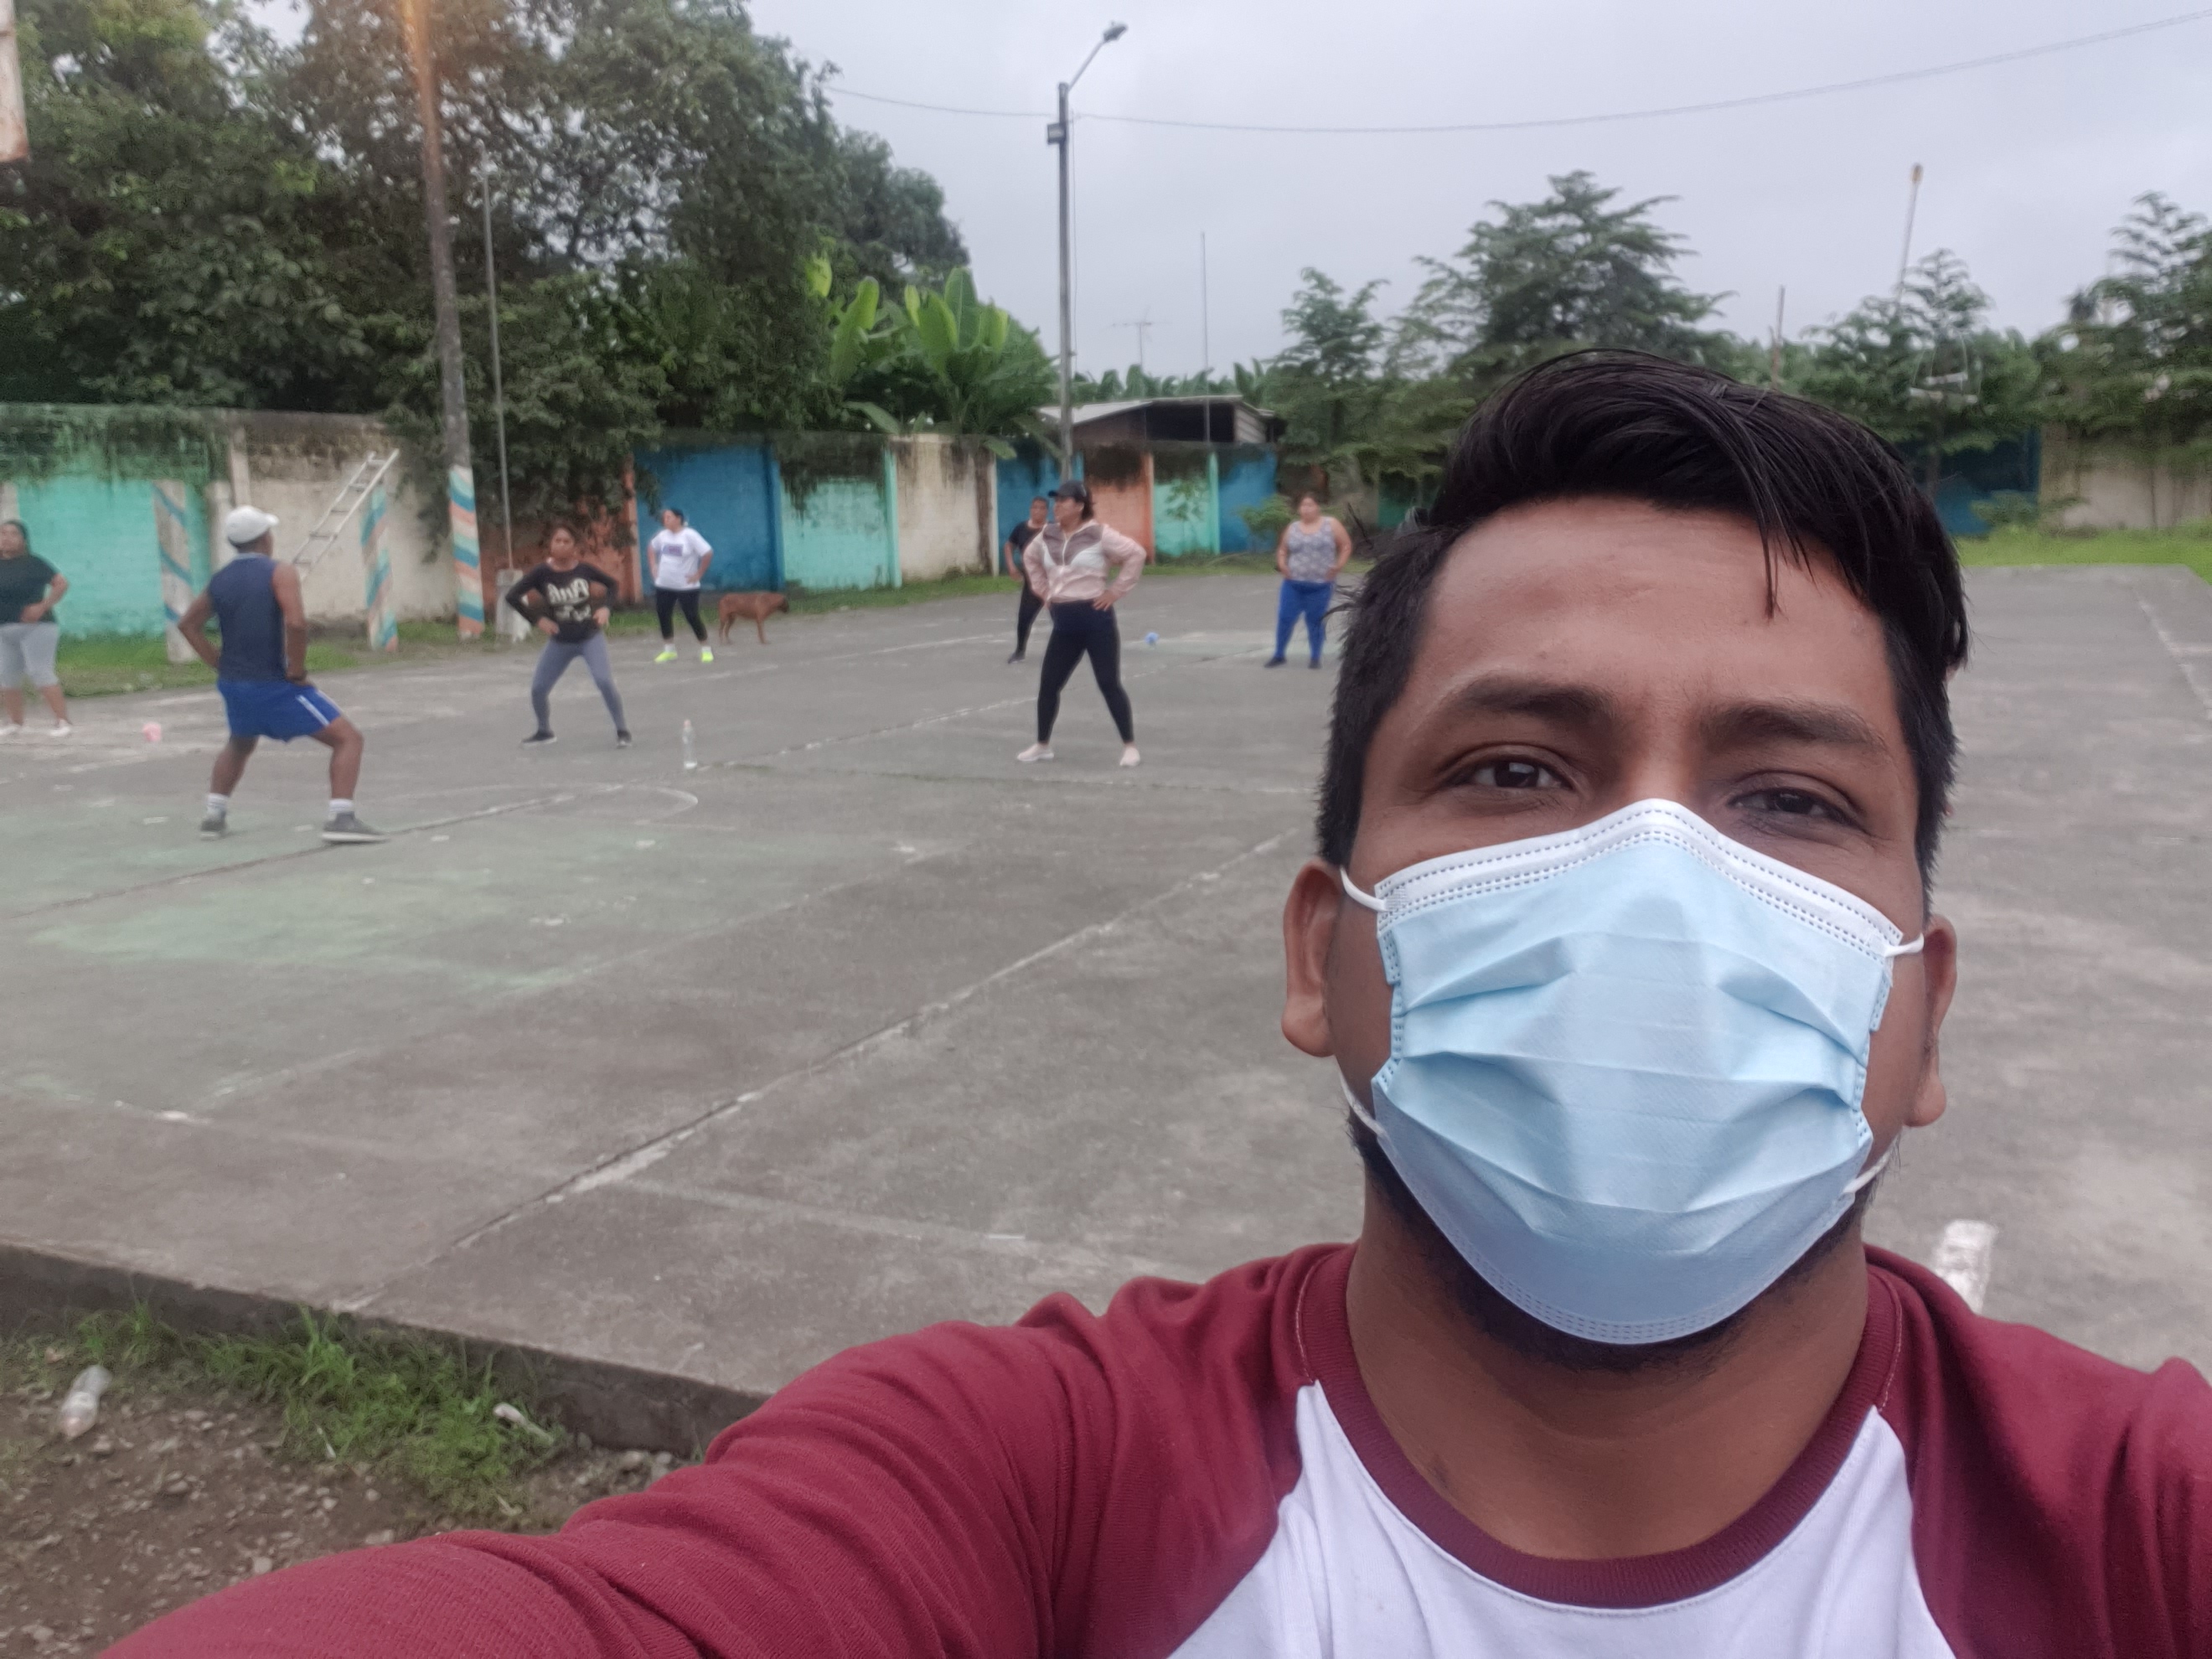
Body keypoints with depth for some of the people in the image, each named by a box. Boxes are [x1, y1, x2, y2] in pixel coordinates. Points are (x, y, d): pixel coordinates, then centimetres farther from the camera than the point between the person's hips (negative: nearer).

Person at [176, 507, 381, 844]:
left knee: (238, 746, 35)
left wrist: (218, 664, 16)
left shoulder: (220, 580, 11)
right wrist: (297, 671, -16)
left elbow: (187, 624, 21)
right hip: (276, 686, -7)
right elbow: (296, 622, -26)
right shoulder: (279, 573, -11)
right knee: (348, 739, -4)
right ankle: (340, 817, -20)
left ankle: (214, 816, 32)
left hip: (233, 685, 7)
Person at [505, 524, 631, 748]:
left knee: (605, 682, -21)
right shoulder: (542, 571, -13)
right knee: (538, 688, 4)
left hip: (590, 637, -2)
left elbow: (612, 584, 6)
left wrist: (605, 606, -10)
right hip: (560, 642, 2)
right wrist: (537, 620, -14)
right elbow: (512, 596, -10)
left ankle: (622, 731, -5)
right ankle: (544, 731, 30)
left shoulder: (584, 569, -11)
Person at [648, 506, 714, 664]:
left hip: (686, 587, -6)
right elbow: (652, 549, 25)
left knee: (692, 617, -4)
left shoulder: (690, 535, -15)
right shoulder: (663, 535, 5)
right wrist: (654, 567, 12)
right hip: (663, 586, 6)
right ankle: (669, 651, 21)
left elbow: (708, 554, -20)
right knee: (664, 617, 8)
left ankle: (706, 650, 8)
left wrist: (698, 574, -17)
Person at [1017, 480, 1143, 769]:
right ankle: (1042, 745, 23)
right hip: (1064, 621, 6)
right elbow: (1030, 557, 27)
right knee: (1048, 684, 8)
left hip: (1095, 618, -6)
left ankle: (1130, 746, 6)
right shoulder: (1047, 536, 7)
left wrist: (1116, 591, -11)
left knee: (1109, 684, -4)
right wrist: (1042, 589, 16)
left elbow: (1136, 553, -12)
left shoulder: (1098, 534, -11)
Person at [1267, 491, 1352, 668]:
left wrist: (1339, 566, -7)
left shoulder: (1331, 525, 2)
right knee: (1284, 618, -1)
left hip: (1321, 586, -2)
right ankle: (1279, 655, 13)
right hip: (1293, 584, 2)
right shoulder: (1292, 527, 9)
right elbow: (1282, 550, 20)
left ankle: (1316, 658, 16)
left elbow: (1346, 545, 5)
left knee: (1315, 622, 3)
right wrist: (1282, 564, 1)